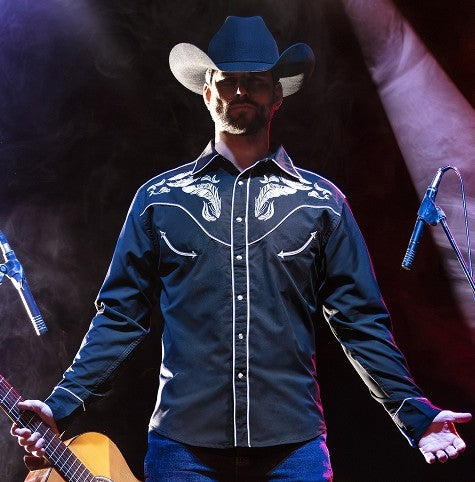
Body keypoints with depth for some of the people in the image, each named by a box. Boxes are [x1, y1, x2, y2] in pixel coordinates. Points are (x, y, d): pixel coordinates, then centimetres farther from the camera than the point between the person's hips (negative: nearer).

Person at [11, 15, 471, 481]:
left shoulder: (321, 202, 5)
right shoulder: (158, 198, 5)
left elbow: (361, 322, 6)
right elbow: (120, 315, 6)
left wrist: (417, 416, -1)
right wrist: (60, 405, -1)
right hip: (182, 444, 0)